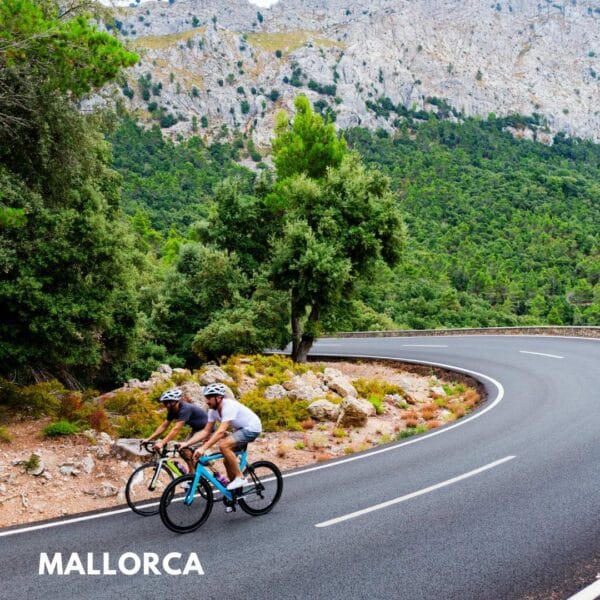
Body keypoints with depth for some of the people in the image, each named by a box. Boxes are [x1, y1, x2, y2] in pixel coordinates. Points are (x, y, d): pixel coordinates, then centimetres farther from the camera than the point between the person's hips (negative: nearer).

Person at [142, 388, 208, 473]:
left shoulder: (185, 409, -30)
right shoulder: (172, 411, -4)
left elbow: (176, 429, -38)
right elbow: (163, 426, -2)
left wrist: (162, 443, -44)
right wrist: (148, 439, -9)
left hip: (206, 429, -9)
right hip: (196, 429, 9)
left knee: (187, 452, -18)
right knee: (183, 451, 2)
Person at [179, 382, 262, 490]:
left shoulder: (229, 406, -30)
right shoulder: (213, 411, -4)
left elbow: (221, 431, -39)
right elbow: (205, 431, -4)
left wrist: (203, 448, -46)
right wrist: (186, 444, -15)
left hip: (252, 428, -9)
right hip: (240, 429, 9)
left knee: (223, 445, -26)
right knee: (227, 461, 7)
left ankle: (240, 478, -15)